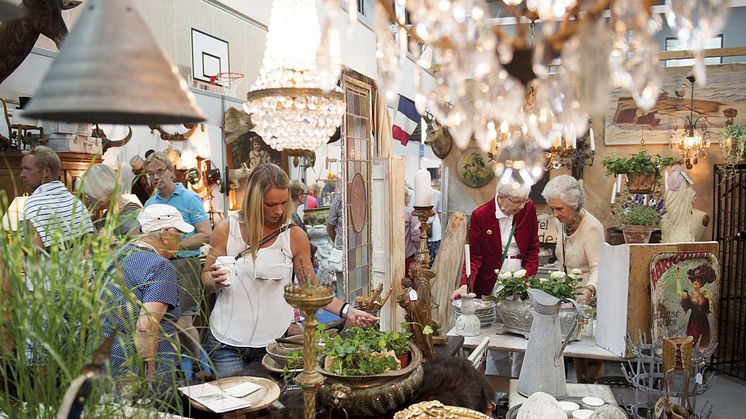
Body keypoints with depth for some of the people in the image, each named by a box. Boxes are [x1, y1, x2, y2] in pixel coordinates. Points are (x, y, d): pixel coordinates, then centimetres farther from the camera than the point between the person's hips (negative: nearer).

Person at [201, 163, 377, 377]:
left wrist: (346, 311, -13)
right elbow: (206, 278, 5)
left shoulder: (295, 237, -4)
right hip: (227, 340, 0)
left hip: (274, 341, 1)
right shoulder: (226, 229, -5)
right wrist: (216, 281, -18)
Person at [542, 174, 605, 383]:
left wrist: (588, 291, -44)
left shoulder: (591, 227, -21)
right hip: (570, 297, 7)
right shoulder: (562, 224, 4)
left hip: (590, 300, -7)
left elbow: (598, 267, -28)